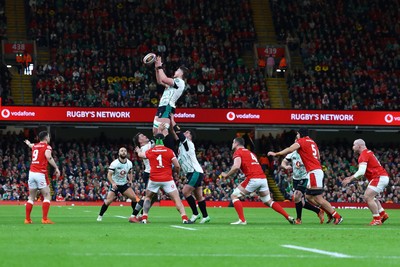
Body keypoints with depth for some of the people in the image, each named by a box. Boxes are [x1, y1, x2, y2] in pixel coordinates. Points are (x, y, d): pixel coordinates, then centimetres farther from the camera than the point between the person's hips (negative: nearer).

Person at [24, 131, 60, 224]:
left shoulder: (35, 146, 17)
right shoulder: (47, 147, -2)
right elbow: (48, 157, -22)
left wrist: (28, 143, 67)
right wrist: (56, 168, -22)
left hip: (32, 172, 6)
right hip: (41, 173, -6)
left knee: (31, 198, 13)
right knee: (47, 196, 0)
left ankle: (27, 219, 12)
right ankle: (45, 219, -9)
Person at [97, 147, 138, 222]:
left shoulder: (129, 163, -2)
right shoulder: (114, 163, -18)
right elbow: (109, 175, -17)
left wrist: (130, 181, 0)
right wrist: (113, 183, -33)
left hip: (125, 184, 4)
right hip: (115, 185, -4)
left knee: (134, 198, -9)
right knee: (108, 201, -17)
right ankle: (100, 216, 1)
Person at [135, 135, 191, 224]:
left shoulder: (150, 151, 4)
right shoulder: (169, 151, -3)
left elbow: (140, 154, 27)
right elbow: (177, 166, -5)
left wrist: (138, 150, 51)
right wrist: (177, 171, 18)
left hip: (154, 180, 2)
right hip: (167, 179, -2)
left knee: (148, 197, 23)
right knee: (177, 199, 0)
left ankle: (144, 218, 15)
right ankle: (184, 218, -12)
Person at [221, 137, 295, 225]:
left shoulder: (238, 152, 3)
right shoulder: (250, 152, 29)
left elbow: (236, 167, -13)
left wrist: (226, 175, 0)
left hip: (253, 179, -8)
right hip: (263, 178, 8)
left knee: (234, 196, 3)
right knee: (268, 201, 21)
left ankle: (242, 220, -8)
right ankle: (288, 217, 14)